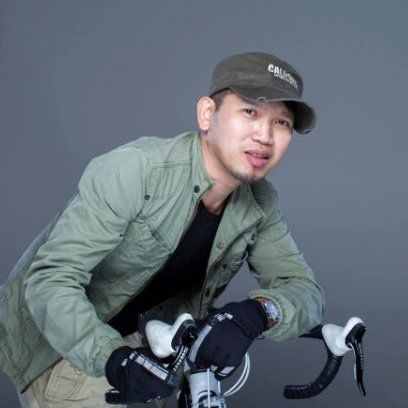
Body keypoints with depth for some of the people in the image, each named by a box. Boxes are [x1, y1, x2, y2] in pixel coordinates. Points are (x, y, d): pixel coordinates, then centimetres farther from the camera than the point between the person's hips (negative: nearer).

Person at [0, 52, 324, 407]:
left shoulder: (260, 205, -12)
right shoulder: (131, 170, -31)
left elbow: (304, 288, -14)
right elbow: (51, 279, -33)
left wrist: (256, 313, -37)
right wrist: (113, 358, -48)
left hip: (143, 336, 6)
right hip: (61, 337, -5)